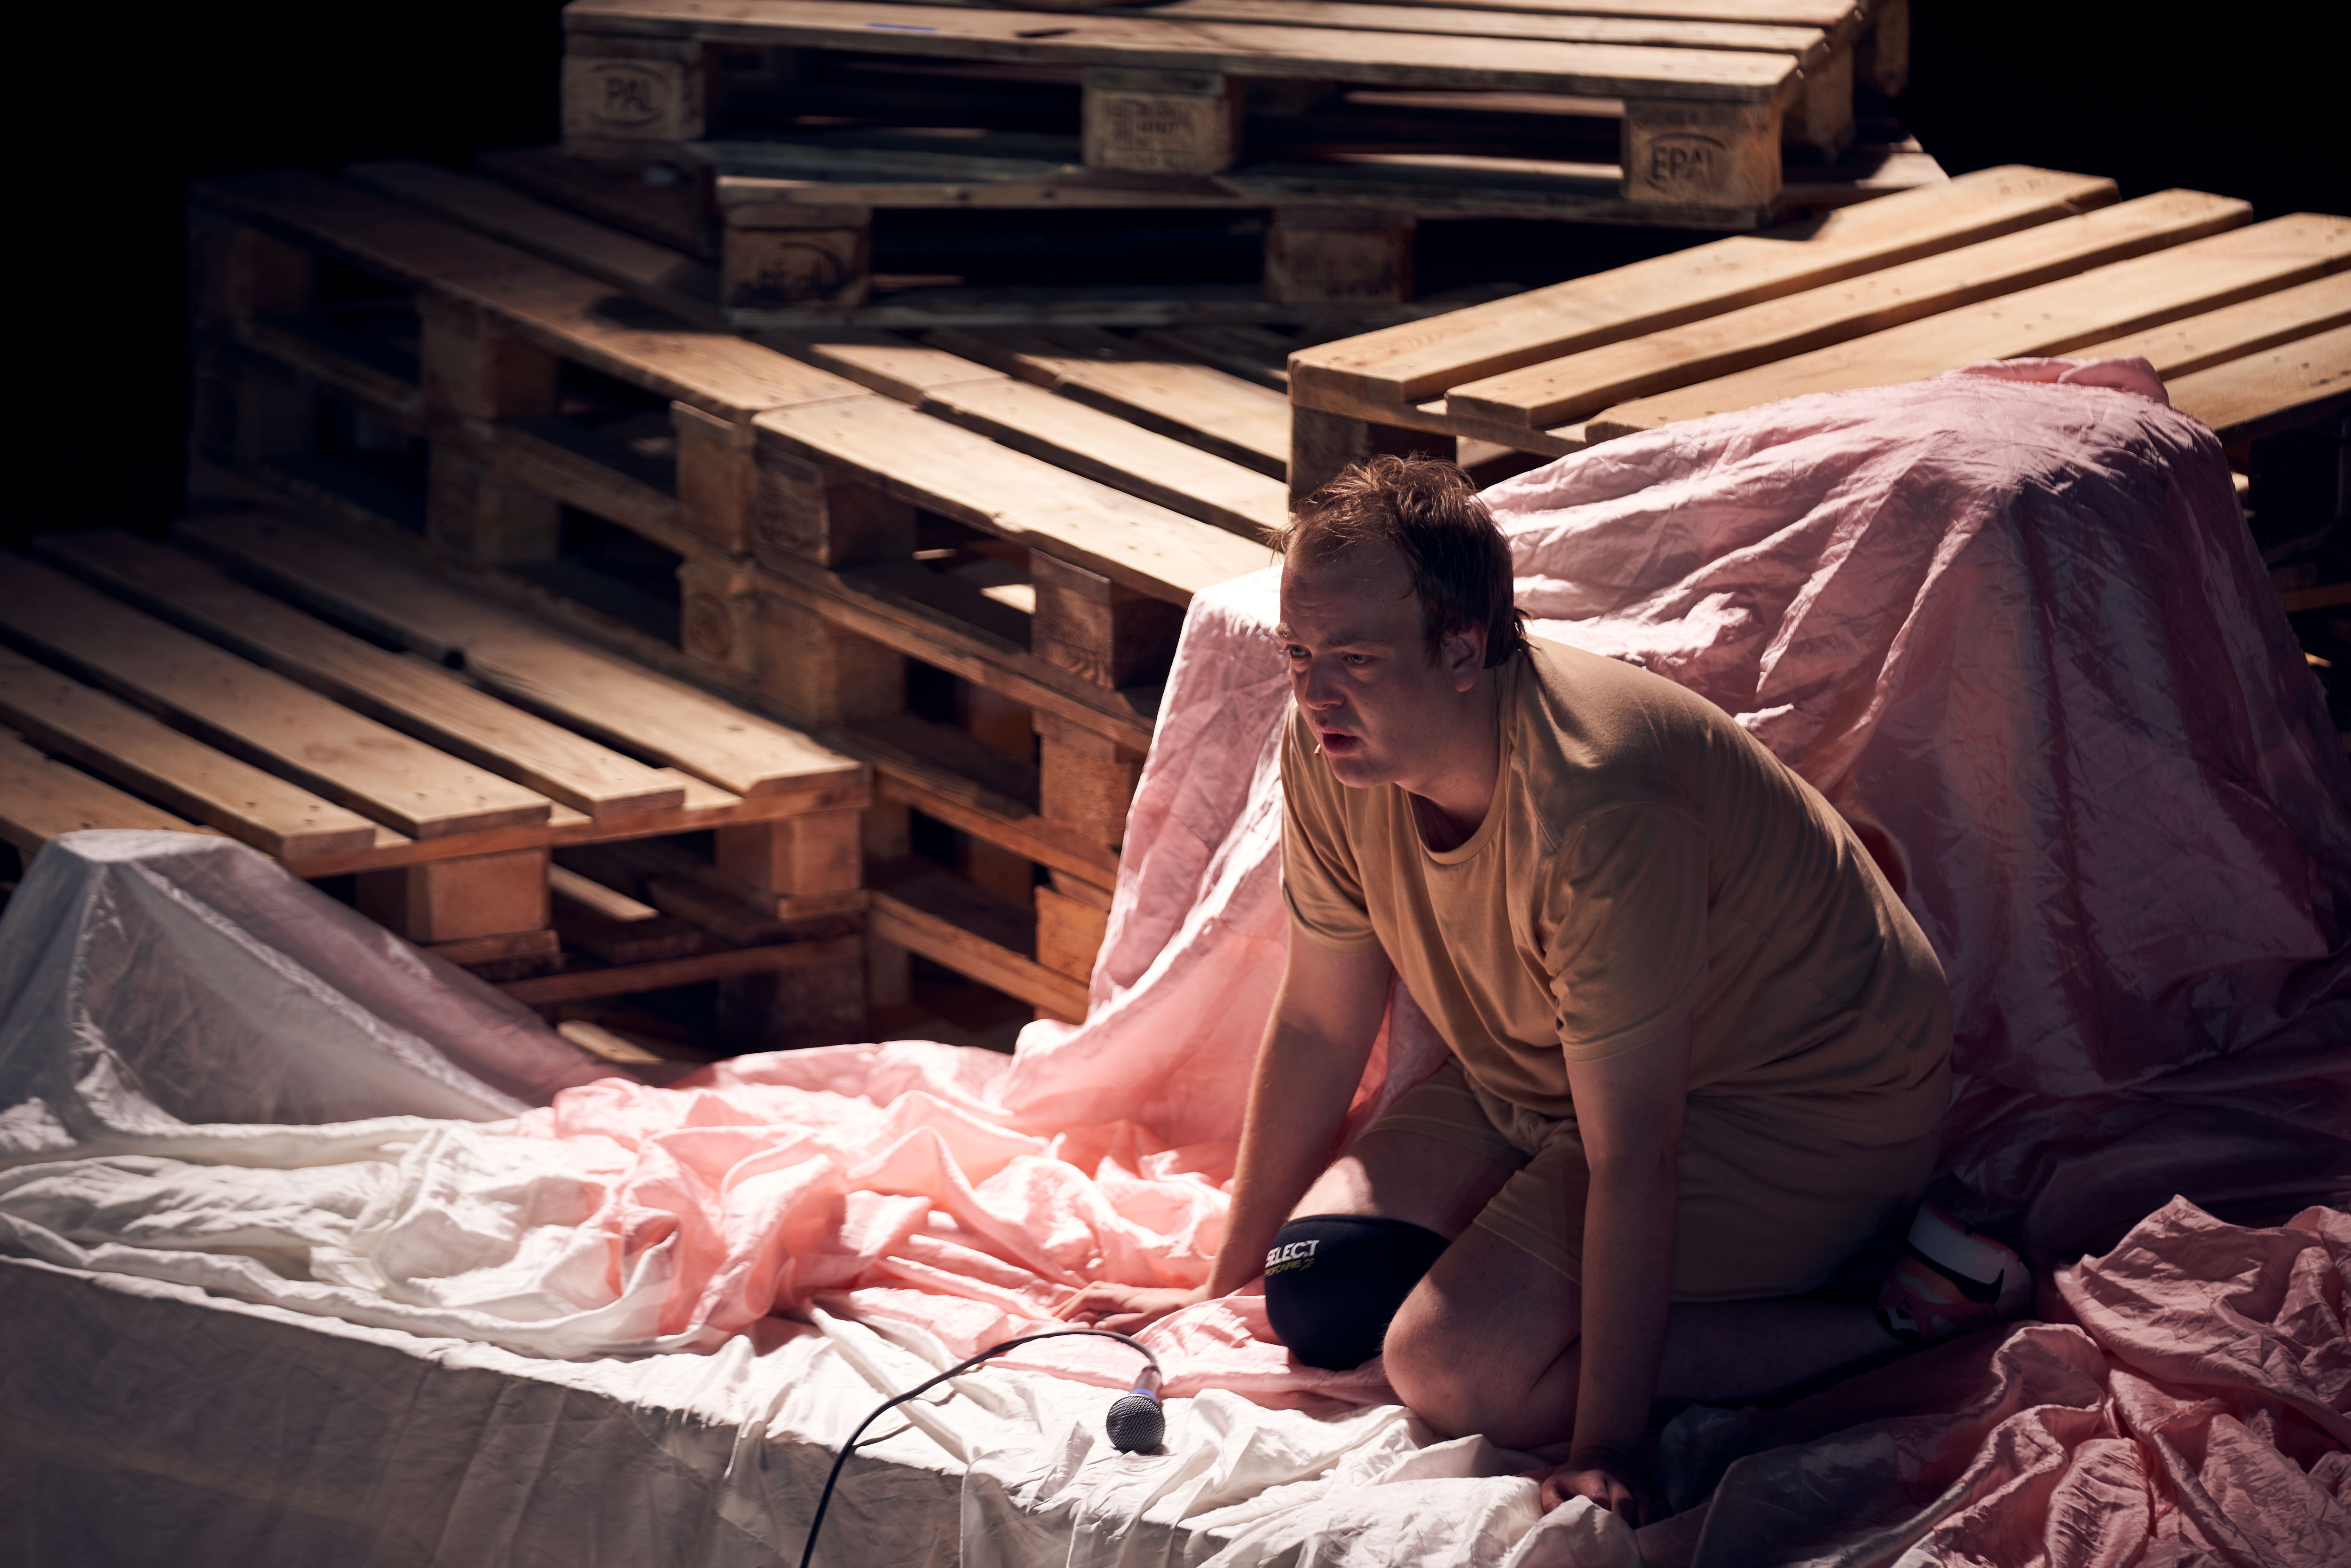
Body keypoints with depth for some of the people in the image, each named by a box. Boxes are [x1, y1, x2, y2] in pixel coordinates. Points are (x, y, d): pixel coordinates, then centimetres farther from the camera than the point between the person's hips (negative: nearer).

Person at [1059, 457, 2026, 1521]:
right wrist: (1225, 1285, 8)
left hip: (1806, 1101, -8)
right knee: (1320, 1293, -7)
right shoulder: (1336, 745, -12)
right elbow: (1317, 1027, 2)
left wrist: (1605, 1454, -31)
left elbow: (1632, 1155, -33)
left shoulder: (1592, 808, -36)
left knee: (1456, 1370, -23)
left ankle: (1896, 1310, -12)